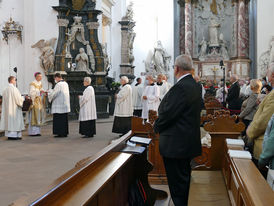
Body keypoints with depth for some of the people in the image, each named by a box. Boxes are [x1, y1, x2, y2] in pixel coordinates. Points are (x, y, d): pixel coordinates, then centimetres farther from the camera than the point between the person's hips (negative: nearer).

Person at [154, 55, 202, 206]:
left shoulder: (180, 87, -21)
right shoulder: (195, 85, 9)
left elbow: (168, 113, -21)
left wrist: (157, 126, -1)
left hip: (176, 144, -10)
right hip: (188, 141, 10)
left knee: (177, 181, -1)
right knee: (184, 178, 22)